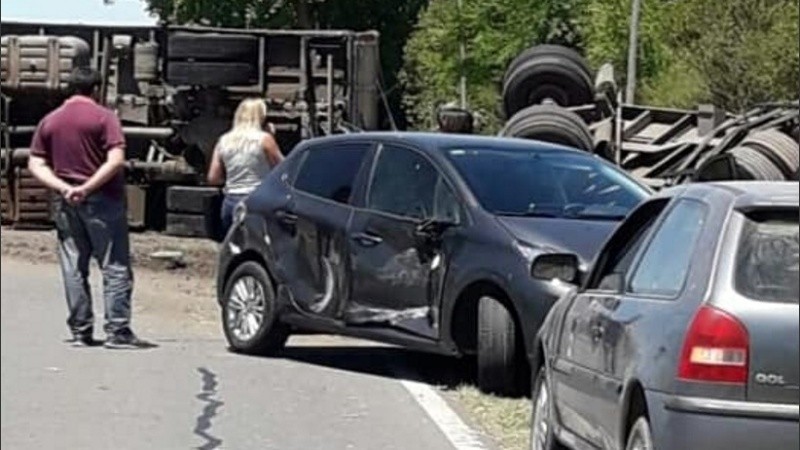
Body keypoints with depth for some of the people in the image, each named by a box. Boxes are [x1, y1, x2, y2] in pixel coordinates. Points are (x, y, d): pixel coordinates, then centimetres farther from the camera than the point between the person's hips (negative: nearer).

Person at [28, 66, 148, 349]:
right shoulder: (104, 117, -6)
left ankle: (80, 331, 10)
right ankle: (118, 331, -6)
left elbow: (35, 164, 4)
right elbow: (116, 160, -17)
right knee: (115, 267, -1)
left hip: (66, 203, 5)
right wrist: (88, 187, -14)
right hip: (102, 200, -5)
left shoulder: (49, 122, 9)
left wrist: (63, 187, -6)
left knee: (73, 270, 9)